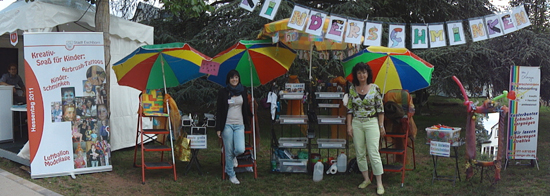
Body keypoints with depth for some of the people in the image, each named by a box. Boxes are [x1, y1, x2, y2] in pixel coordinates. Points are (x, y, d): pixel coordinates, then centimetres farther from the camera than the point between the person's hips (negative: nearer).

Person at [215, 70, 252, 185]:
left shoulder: (243, 92, 9)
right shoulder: (223, 92, 0)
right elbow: (219, 111, 0)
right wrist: (218, 128, -3)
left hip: (239, 125, 2)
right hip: (227, 125, -2)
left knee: (240, 150, -11)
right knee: (229, 152, 1)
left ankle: (233, 156, 26)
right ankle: (231, 175, 19)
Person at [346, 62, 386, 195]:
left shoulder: (375, 88, -3)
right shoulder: (352, 88, 4)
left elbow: (380, 108, 0)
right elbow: (349, 109, 7)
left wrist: (381, 125, -1)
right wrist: (349, 125, 1)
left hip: (372, 123, -3)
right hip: (356, 124, 3)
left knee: (373, 153, -7)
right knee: (360, 153, 8)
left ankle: (379, 183, 1)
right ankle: (366, 179, 23)